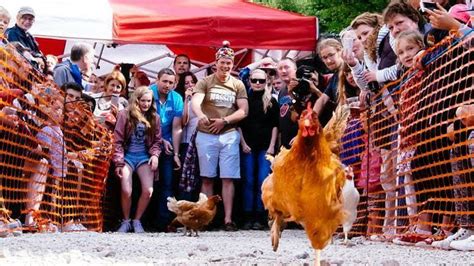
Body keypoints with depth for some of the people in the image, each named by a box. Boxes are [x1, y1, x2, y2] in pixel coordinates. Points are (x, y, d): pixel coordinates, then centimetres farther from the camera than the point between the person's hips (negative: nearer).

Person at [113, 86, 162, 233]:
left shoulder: (154, 118, 9)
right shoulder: (125, 114, -1)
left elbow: (157, 141, 13)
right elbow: (117, 140, -2)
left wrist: (155, 155, -7)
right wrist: (119, 162, -9)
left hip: (144, 157, 2)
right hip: (127, 156, -2)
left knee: (148, 191, -17)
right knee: (126, 191, -18)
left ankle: (137, 220, 4)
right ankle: (125, 221, 6)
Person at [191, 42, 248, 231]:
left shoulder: (238, 85, 8)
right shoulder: (205, 82, 3)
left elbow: (244, 110, 1)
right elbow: (195, 102, -14)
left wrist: (224, 120, -13)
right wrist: (201, 115, -37)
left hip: (229, 135, 1)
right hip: (206, 135, -1)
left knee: (228, 178, -3)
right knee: (207, 178, 4)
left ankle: (228, 219, -4)